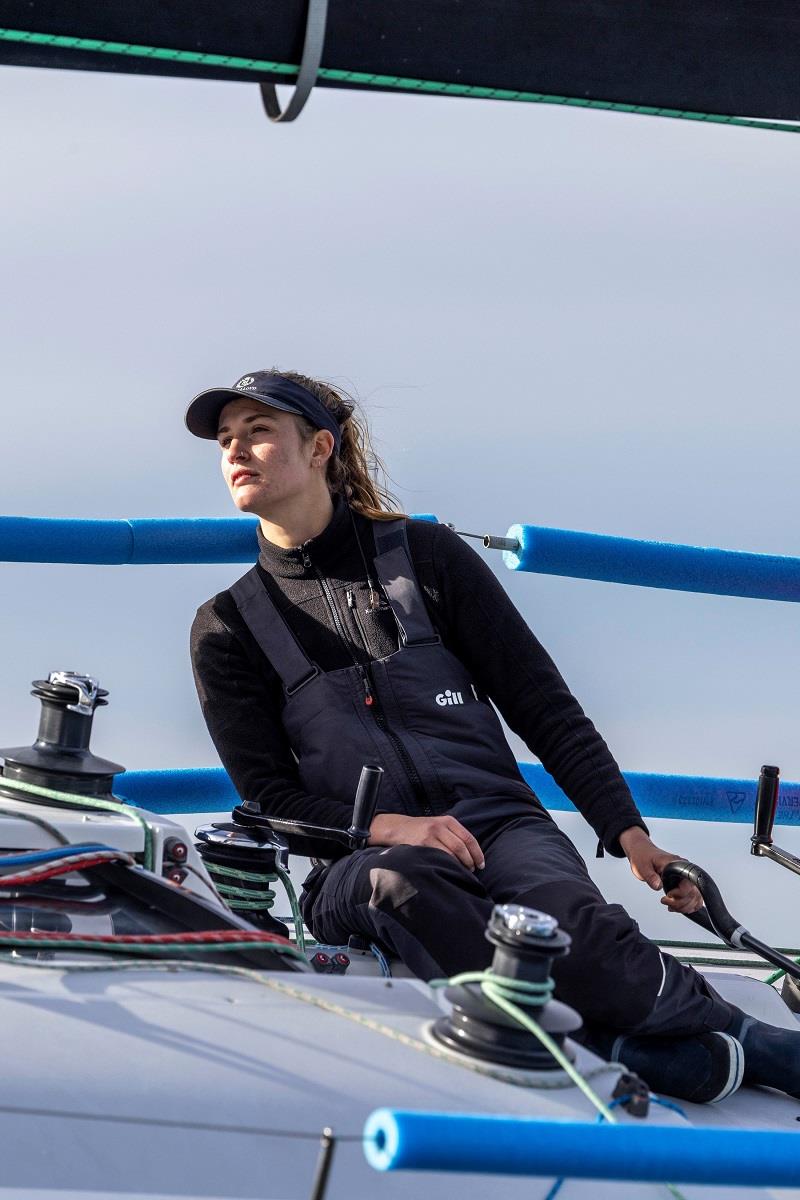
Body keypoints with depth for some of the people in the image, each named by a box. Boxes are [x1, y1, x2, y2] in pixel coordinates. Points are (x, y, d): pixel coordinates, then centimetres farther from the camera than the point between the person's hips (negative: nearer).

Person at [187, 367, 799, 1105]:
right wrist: (387, 828, -15)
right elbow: (268, 794, 4)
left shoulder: (426, 555, 9)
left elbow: (542, 706, 7)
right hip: (358, 858, 0)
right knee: (400, 885, -39)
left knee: (575, 923, -34)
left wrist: (627, 831, -5)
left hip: (497, 823, 1)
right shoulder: (228, 629, 11)